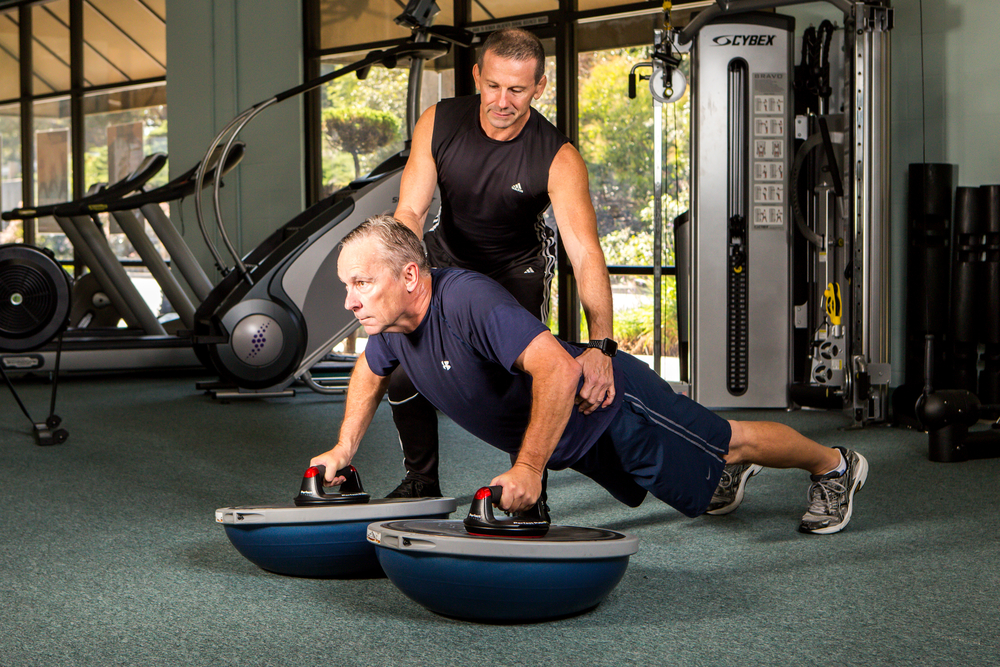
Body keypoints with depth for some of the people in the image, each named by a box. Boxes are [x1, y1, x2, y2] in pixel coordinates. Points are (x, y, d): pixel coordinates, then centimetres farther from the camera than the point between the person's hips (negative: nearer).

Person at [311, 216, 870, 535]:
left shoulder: (469, 302, -40)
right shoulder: (390, 322, -13)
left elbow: (559, 369, -49)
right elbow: (371, 375, 12)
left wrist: (529, 468, -45)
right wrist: (344, 450, 6)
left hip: (611, 401, -8)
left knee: (728, 444, 13)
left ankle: (834, 465, 37)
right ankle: (732, 475, 61)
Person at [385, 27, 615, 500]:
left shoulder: (559, 160, -31)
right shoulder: (438, 124, -23)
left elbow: (586, 253, -40)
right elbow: (410, 211, -21)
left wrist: (600, 345, -55)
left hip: (518, 265, -2)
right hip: (447, 256, 3)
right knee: (402, 368, -8)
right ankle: (421, 482, 15)